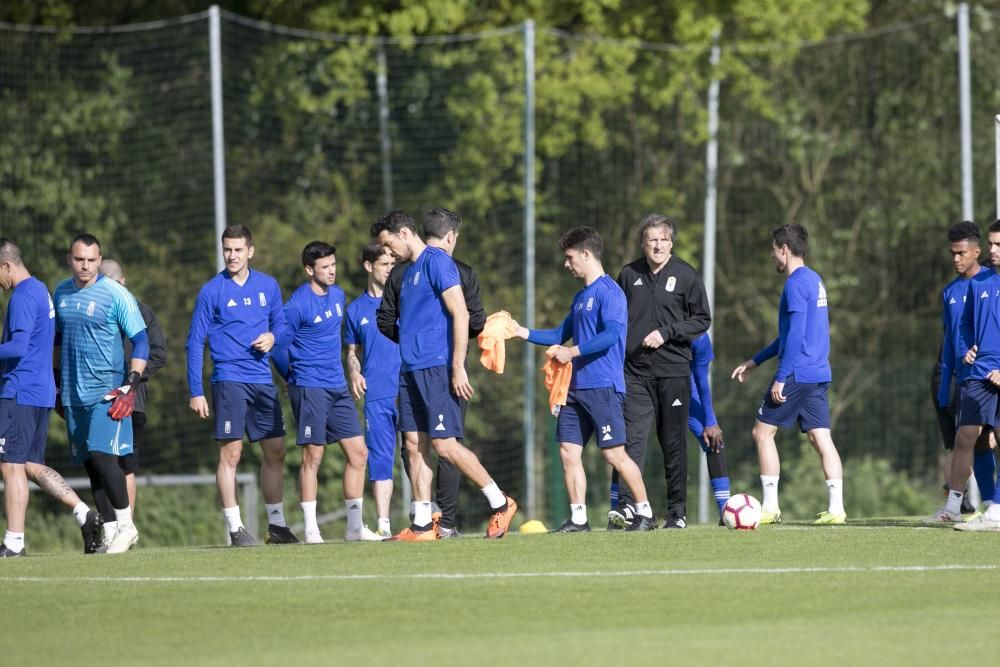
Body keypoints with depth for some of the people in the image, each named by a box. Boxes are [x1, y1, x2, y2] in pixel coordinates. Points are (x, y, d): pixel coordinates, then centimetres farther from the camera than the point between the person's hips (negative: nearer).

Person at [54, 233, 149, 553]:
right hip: (74, 394, 6)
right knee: (90, 464, 5)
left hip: (108, 392, -6)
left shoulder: (115, 295, -7)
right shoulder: (61, 293, 10)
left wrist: (130, 385, -15)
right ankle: (110, 529, 11)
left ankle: (126, 525, -5)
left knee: (102, 455, -17)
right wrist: (57, 381, 23)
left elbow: (141, 341, -6)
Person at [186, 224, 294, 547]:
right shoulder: (211, 291, -3)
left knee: (275, 452, 8)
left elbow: (280, 324, 21)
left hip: (263, 380, 5)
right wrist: (196, 392, -7)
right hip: (229, 379, -5)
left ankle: (277, 525, 19)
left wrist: (272, 336, -5)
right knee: (230, 452, -8)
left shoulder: (268, 286, 9)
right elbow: (195, 342, -3)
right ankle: (235, 528, -4)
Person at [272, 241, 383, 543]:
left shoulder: (337, 295, 11)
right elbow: (278, 347, -6)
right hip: (309, 389, -7)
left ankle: (355, 527, 10)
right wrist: (295, 378, 6)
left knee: (358, 453, 4)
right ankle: (311, 529, -1)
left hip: (337, 388, 7)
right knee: (313, 456, -6)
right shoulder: (297, 305, -12)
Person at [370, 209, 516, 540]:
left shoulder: (437, 262, -8)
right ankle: (422, 526, 5)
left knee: (445, 444, -10)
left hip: (437, 368, -9)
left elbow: (460, 314, -14)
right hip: (411, 370, 9)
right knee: (416, 448, 4)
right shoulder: (408, 272, 19)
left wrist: (458, 367, -19)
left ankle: (500, 504, 2)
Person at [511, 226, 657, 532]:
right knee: (569, 451, 3)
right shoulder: (580, 297, 19)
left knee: (614, 453, -9)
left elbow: (611, 334, -20)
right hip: (577, 386, 9)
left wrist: (573, 352, -19)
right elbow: (561, 335, 26)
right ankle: (578, 518, 6)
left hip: (603, 386, -9)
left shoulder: (609, 292, -9)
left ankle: (645, 513, 0)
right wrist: (524, 332, 19)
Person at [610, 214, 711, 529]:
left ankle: (677, 512, 11)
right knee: (633, 439, -9)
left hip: (673, 371, -1)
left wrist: (665, 333, -11)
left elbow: (702, 320, 0)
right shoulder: (629, 275, 8)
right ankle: (626, 505, -14)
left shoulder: (686, 275, 0)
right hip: (636, 372, 2)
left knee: (674, 443, 4)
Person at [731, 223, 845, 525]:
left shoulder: (796, 283, -12)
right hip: (819, 374, 9)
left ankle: (770, 507, 1)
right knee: (821, 438, 4)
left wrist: (781, 378, -18)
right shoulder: (814, 280, 17)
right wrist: (756, 361, 30)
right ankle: (836, 508, -3)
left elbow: (795, 335, -19)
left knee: (762, 432, 1)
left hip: (798, 373, -9)